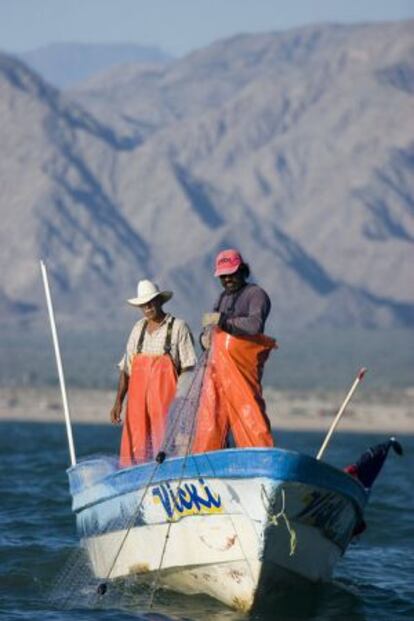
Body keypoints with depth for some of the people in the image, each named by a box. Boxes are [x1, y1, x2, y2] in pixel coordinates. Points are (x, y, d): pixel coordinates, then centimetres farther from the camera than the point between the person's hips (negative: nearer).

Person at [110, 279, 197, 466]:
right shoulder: (138, 328, 16)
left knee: (164, 444, -11)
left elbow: (188, 367, -3)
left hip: (165, 397, -4)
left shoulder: (178, 327, 1)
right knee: (136, 444, -2)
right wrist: (118, 401, 9)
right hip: (138, 397, 4)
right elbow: (126, 368, 16)